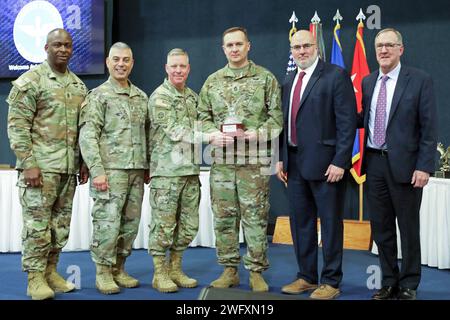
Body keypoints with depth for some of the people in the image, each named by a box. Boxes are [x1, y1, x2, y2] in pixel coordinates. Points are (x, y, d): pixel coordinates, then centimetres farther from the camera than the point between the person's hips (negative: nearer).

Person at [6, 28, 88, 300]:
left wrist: (83, 163, 12)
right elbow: (17, 126, -9)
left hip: (69, 168, 6)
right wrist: (28, 164, -16)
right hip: (41, 166, -6)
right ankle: (35, 279, 8)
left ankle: (51, 272, 22)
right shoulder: (30, 81, -5)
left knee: (61, 223, 10)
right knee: (37, 224, -2)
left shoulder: (79, 86, 14)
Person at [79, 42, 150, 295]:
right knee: (108, 223, -5)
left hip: (137, 171, 6)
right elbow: (88, 136, -10)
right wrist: (97, 171, -17)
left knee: (131, 224, 8)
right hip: (111, 170, -5)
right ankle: (103, 273, 7)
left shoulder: (141, 97, 15)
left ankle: (119, 269, 21)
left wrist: (148, 167, 14)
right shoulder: (98, 96, -3)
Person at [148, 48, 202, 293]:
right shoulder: (159, 97, -7)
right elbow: (175, 132, -15)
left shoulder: (193, 97, 15)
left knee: (188, 225, 10)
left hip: (191, 170, 7)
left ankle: (175, 268, 24)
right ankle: (160, 274, 11)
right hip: (166, 171, -7)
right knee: (163, 224, 0)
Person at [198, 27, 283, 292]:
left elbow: (277, 116, -1)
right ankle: (229, 270, 19)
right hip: (222, 160, 3)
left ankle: (256, 272, 12)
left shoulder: (265, 78, 3)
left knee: (255, 217, 1)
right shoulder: (212, 81, 12)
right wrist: (212, 134, -8)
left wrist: (257, 134, -16)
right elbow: (203, 116, 12)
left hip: (255, 160, -3)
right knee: (224, 217, 7)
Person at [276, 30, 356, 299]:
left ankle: (331, 282, 15)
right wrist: (281, 158, 10)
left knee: (330, 224, 3)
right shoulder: (289, 81, 14)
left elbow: (347, 121, -12)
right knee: (300, 223, 13)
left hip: (325, 164, -7)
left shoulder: (335, 75, -7)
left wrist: (340, 162, -17)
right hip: (295, 163, 7)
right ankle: (307, 277, 27)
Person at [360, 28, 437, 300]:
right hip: (374, 163, 5)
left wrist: (424, 166, -14)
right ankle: (389, 282, 26)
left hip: (405, 164, -5)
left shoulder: (420, 80, -6)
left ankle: (408, 285, 22)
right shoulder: (368, 82, 10)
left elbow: (429, 127, -8)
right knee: (380, 227, 12)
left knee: (409, 229, 7)